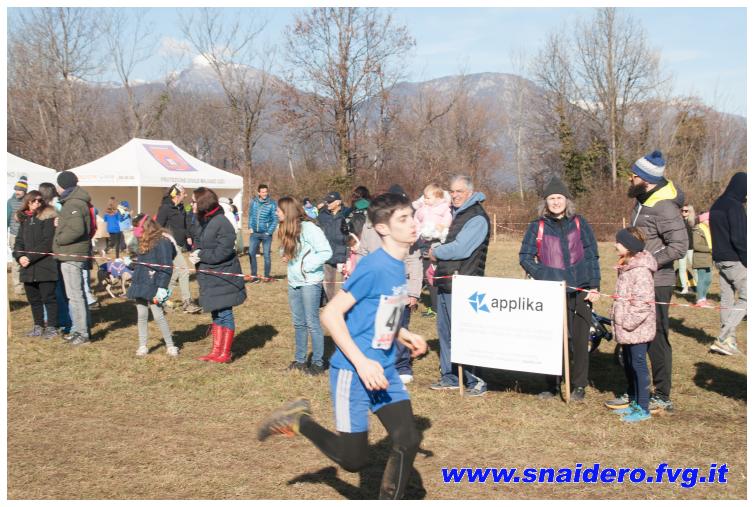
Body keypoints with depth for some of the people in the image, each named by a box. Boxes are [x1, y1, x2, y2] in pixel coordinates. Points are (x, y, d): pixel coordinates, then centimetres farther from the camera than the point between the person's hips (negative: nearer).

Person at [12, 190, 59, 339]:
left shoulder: (48, 218, -6)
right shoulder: (24, 220, 15)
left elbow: (47, 243, -13)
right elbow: (19, 241, 13)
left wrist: (30, 257, -17)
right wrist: (19, 257, -7)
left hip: (45, 266, -6)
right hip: (28, 268, 6)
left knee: (48, 298, -2)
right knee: (33, 299, 13)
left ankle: (52, 327, 7)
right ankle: (38, 326, 25)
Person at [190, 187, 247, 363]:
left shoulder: (221, 223, -19)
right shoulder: (199, 222, 7)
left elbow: (223, 251, -22)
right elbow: (196, 242, 18)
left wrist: (201, 256, -17)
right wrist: (195, 253, -4)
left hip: (223, 276, -9)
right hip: (209, 276, 9)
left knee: (224, 314, 0)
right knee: (216, 314, 17)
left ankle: (225, 354, 9)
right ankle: (216, 351, 27)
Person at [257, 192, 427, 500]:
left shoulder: (398, 266, 6)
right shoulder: (374, 267, -20)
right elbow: (331, 314, -20)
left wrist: (405, 336, 10)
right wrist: (362, 363, -24)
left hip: (384, 371, 8)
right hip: (353, 372, -8)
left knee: (408, 441, 0)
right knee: (354, 459, -2)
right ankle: (299, 420, 19)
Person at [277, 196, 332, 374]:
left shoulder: (308, 228, -16)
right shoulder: (287, 230, 9)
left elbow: (326, 252, -19)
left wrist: (307, 266, -18)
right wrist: (287, 258, 0)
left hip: (310, 282, -8)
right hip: (293, 282, 8)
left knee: (312, 323, -2)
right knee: (298, 323, 14)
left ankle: (318, 362, 7)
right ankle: (300, 360, 24)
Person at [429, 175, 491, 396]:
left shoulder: (477, 218, -12)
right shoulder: (454, 213, 17)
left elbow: (460, 249, -20)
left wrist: (436, 252, -5)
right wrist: (436, 262, 11)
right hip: (445, 283, 9)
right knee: (445, 331, 14)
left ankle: (476, 380, -2)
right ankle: (449, 376, 24)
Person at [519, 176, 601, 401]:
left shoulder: (579, 223, 5)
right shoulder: (537, 226, 4)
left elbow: (592, 256, 4)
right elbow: (525, 256, 4)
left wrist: (594, 286, -3)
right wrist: (542, 275, -10)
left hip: (580, 291, 0)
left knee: (579, 339, 4)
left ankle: (579, 386, 15)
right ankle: (552, 385, 16)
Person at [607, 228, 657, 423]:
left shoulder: (641, 270, -19)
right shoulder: (626, 266, 12)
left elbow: (643, 301, -25)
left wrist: (629, 322, -23)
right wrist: (616, 317, 16)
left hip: (637, 328, -10)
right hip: (626, 328, 10)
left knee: (638, 364, -4)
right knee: (628, 364, 17)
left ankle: (643, 408, 3)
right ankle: (633, 402, 29)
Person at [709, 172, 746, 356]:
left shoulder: (718, 204, 15)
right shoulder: (735, 206, -15)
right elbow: (739, 237, -19)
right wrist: (747, 259, -15)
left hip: (719, 259, 9)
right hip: (734, 260, -9)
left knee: (727, 299, 12)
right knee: (745, 298, -5)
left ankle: (728, 339, 15)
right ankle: (723, 339, -10)